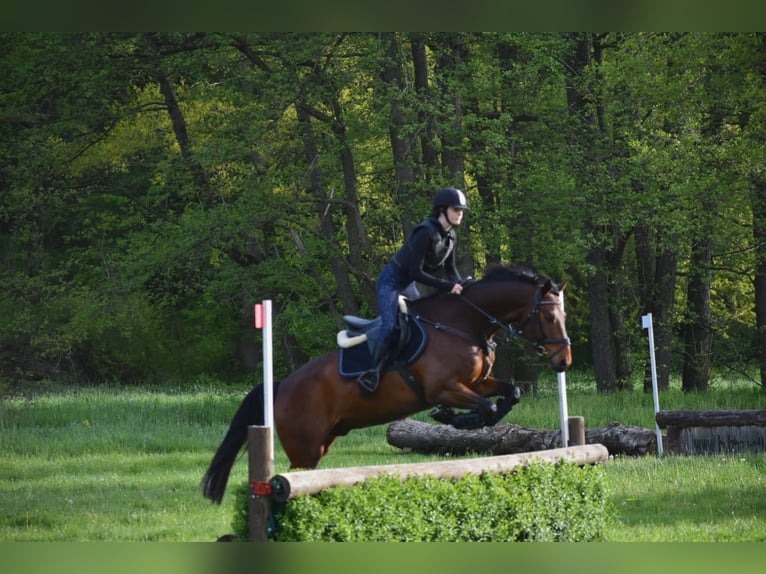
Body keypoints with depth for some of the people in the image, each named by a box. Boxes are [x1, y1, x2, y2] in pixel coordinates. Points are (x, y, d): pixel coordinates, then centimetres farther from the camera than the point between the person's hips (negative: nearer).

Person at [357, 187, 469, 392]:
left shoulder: (450, 236, -1)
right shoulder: (426, 232, -27)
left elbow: (450, 268, 10)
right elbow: (416, 272, -29)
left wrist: (460, 286, -10)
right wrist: (447, 286, -31)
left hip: (407, 285, 10)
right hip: (391, 281, -10)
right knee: (391, 327, -22)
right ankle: (373, 372, -19)